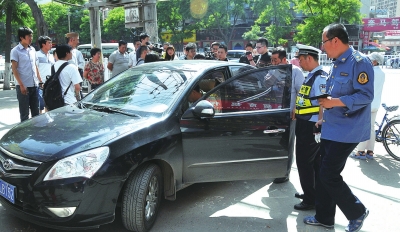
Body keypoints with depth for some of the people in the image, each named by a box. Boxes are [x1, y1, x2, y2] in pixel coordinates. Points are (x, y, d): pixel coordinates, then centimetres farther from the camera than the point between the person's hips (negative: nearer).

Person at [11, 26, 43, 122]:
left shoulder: (32, 49, 11)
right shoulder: (15, 51, -6)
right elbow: (14, 69, -9)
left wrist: (40, 80, 12)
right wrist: (21, 85, -16)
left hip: (34, 85, 6)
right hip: (23, 86, -6)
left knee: (36, 111, 12)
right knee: (24, 113, 2)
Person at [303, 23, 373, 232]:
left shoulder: (359, 62, -16)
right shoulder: (336, 64, 13)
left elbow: (366, 95, -22)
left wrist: (335, 102, -28)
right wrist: (324, 118, 18)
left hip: (346, 131, -9)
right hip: (330, 129, 9)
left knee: (329, 175, -4)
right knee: (323, 174, 12)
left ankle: (357, 212, 19)